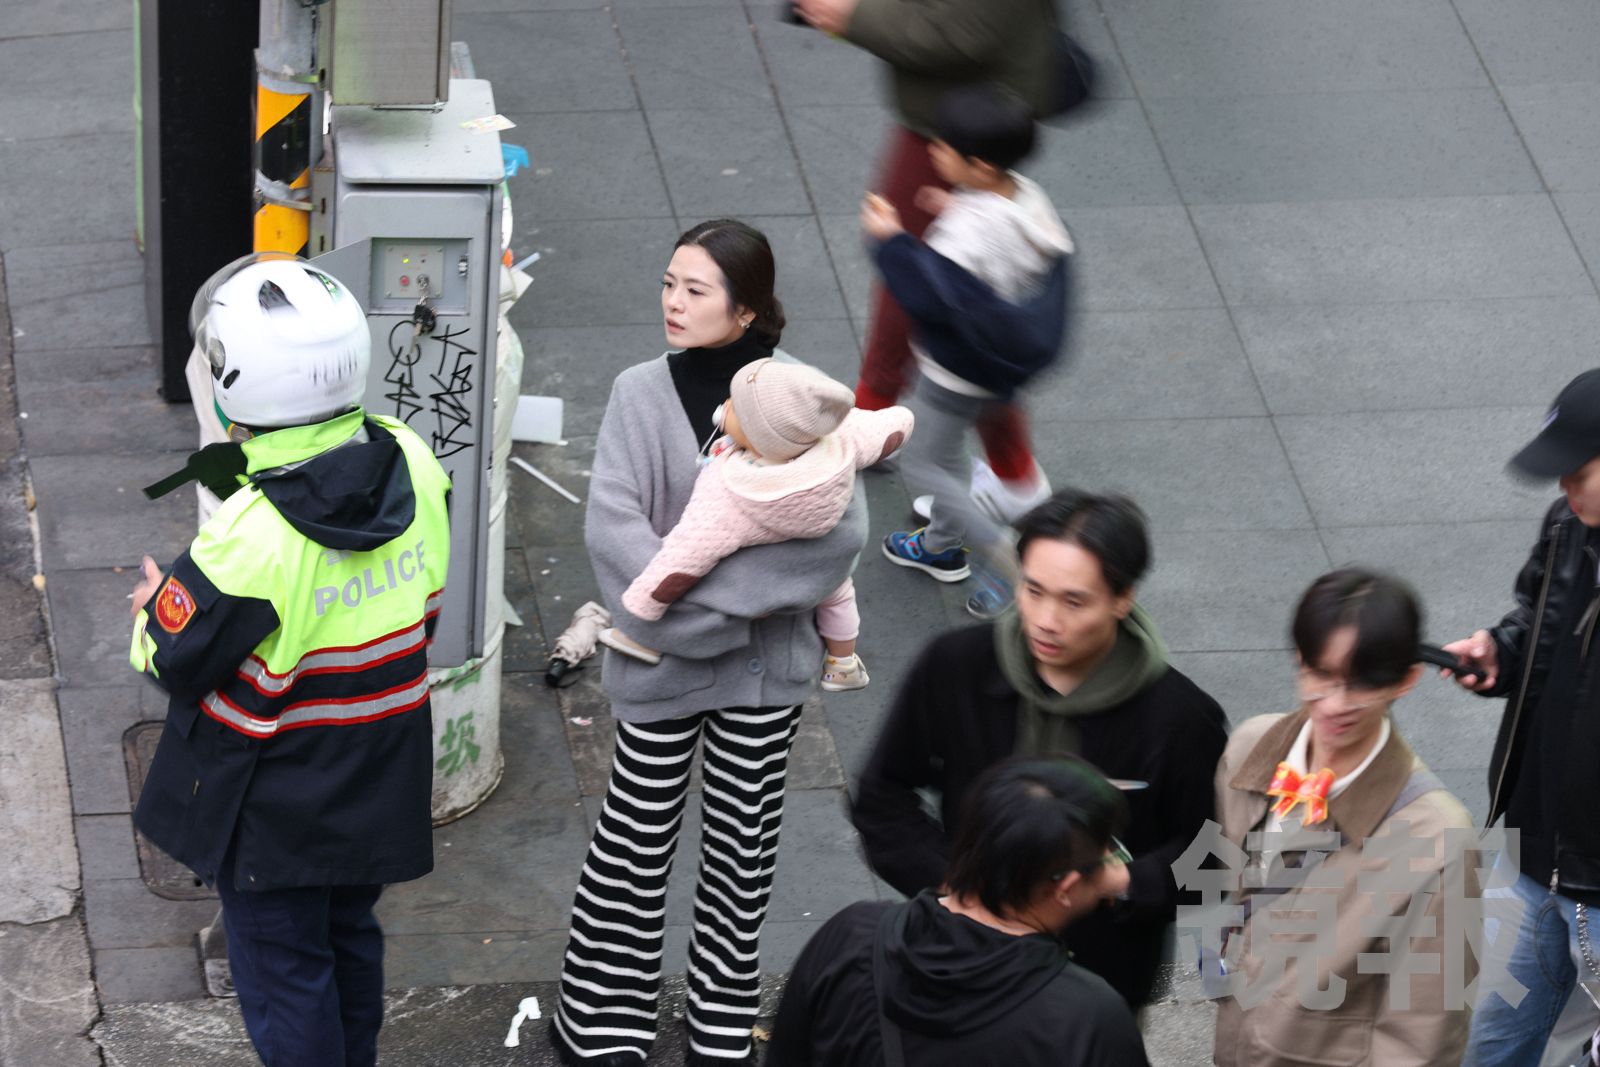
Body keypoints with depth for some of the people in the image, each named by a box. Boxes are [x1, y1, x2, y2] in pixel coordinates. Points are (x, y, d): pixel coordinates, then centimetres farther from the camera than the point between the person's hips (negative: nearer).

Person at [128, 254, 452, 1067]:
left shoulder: (252, 535, -33)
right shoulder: (413, 466, -13)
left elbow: (179, 658, -18)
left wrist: (156, 610, 2)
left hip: (275, 808, -6)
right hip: (381, 780, 6)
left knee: (281, 970, 11)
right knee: (349, 939, 26)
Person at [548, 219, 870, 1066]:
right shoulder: (642, 394, -9)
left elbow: (842, 531, -14)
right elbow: (612, 528, -16)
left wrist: (721, 584, -21)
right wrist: (705, 617, -22)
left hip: (767, 665, 1)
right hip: (663, 663, -1)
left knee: (742, 847, 13)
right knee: (634, 845, 6)